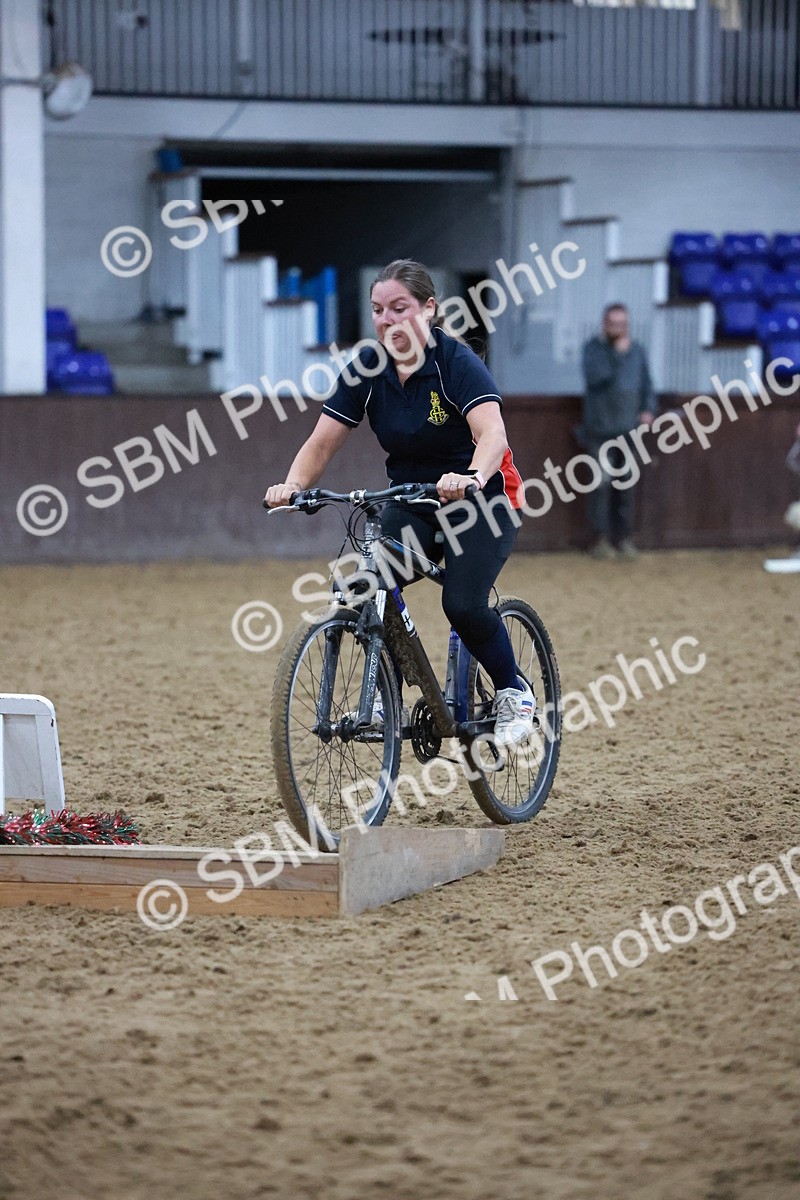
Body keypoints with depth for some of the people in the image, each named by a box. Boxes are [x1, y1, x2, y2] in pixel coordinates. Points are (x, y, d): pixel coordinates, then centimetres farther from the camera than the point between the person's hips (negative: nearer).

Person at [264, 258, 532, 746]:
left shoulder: (457, 362, -21)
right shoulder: (366, 370, -7)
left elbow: (492, 433, -36)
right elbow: (323, 442, -10)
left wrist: (471, 478, -57)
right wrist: (293, 485, -30)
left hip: (482, 499, -4)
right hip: (412, 501, 4)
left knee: (463, 603, -25)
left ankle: (514, 692, 2)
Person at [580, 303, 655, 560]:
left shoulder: (637, 351, 11)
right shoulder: (593, 348, -1)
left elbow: (646, 384, 18)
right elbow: (594, 376, -18)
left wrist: (647, 409, 3)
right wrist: (617, 353, -21)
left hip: (629, 427, 3)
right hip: (600, 429, -3)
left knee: (626, 484, 2)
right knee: (601, 482, -7)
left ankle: (623, 537, 8)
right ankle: (601, 539, -1)